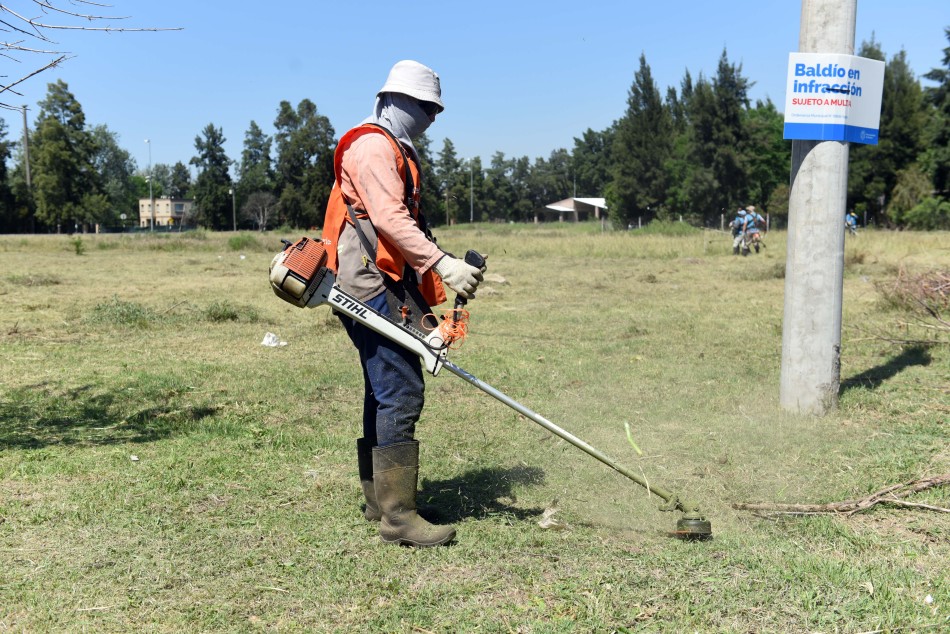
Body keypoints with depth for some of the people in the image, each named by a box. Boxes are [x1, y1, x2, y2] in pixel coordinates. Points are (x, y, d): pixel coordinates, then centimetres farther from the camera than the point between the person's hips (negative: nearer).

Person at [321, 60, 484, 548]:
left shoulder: (394, 149, 25)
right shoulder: (372, 146, -9)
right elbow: (389, 219, -23)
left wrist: (442, 265, 15)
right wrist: (442, 263, -29)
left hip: (390, 286, 11)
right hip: (374, 287, -11)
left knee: (384, 392, 14)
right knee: (401, 393, -14)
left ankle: (378, 499, 23)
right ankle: (398, 516, -10)